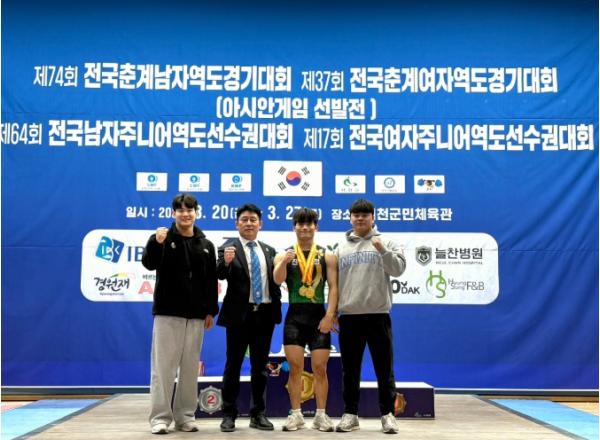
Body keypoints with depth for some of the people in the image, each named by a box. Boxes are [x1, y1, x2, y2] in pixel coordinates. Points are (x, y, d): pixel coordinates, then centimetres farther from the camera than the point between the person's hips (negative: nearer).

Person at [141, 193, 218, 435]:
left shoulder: (206, 245, 11)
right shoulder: (163, 239, 1)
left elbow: (211, 281, 11)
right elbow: (149, 263, -16)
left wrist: (211, 310, 6)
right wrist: (156, 243, -34)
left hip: (196, 315, 4)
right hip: (167, 312, -3)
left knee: (190, 368, 8)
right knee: (163, 367, -2)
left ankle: (185, 416, 17)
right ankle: (160, 417, 5)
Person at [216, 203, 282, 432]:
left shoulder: (269, 251, 12)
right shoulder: (228, 248, -2)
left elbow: (276, 280, 14)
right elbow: (220, 275, -18)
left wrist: (277, 305, 3)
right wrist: (226, 261, -38)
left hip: (265, 313, 4)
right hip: (240, 313, -4)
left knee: (260, 366, 10)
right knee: (233, 365, 4)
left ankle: (258, 414, 19)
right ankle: (229, 414, 12)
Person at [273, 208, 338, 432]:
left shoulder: (327, 256, 6)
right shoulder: (284, 255, 6)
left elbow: (333, 287, 0)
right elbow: (278, 280, -12)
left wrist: (330, 315, -11)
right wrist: (284, 262, -32)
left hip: (319, 315, 0)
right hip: (294, 316, 0)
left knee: (320, 368, 4)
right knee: (295, 367, 2)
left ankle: (321, 415, 13)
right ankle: (296, 414, 11)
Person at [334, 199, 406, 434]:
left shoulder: (385, 242, 5)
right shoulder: (341, 248, 12)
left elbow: (398, 269, -7)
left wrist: (383, 251, -22)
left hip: (378, 315, -2)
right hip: (349, 316, 2)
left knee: (384, 368, 3)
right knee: (350, 369, 9)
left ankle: (387, 414, 13)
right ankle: (350, 414, 17)